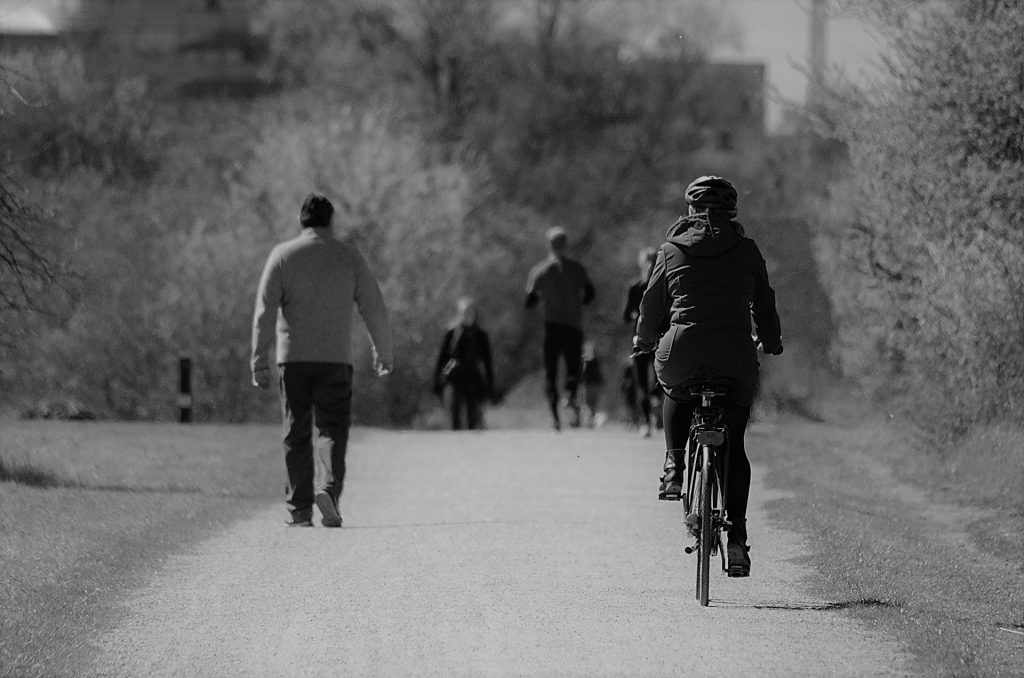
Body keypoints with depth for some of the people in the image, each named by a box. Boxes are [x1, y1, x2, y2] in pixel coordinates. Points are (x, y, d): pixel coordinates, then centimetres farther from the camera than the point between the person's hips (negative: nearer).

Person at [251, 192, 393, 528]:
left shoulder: (283, 255, 2)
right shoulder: (349, 257, 3)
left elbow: (265, 312, -5)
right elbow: (374, 309, 4)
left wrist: (259, 360, -5)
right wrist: (383, 353, 17)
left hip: (293, 358, 0)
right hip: (336, 359, 0)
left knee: (296, 434, 7)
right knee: (333, 429, 2)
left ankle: (300, 510, 5)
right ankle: (329, 488, -23)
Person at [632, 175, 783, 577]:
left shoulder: (671, 251, 6)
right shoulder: (746, 251, 8)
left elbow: (652, 304, 14)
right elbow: (764, 304, 16)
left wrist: (644, 341, 33)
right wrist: (771, 343, 35)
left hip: (682, 349, 0)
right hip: (736, 357, 0)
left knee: (676, 392, 36)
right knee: (734, 445, 10)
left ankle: (674, 470, 18)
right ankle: (737, 538, 1)